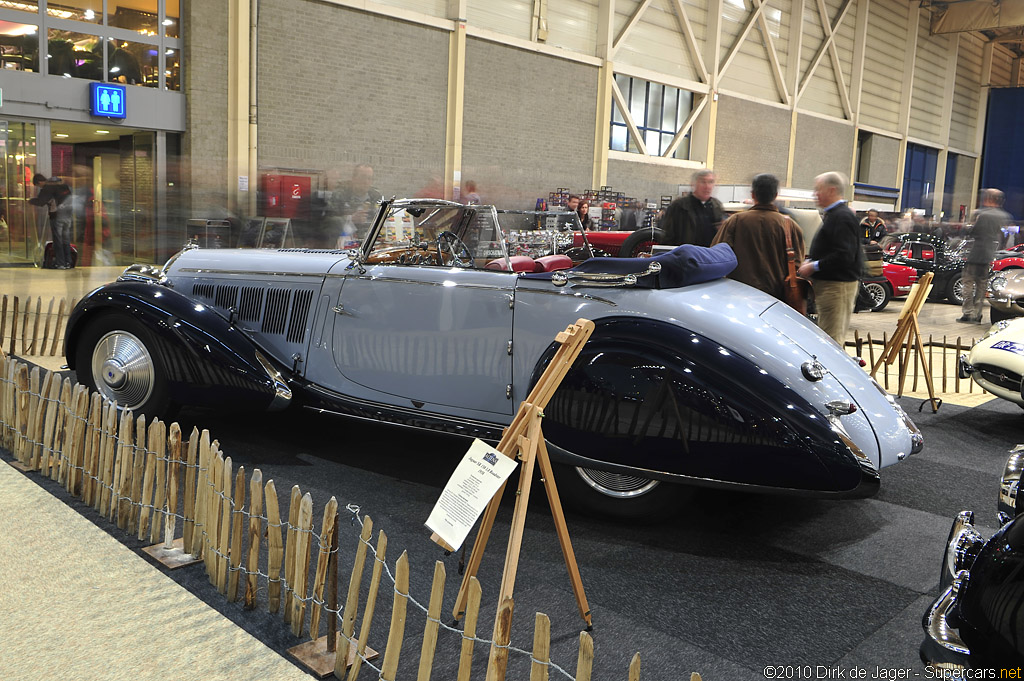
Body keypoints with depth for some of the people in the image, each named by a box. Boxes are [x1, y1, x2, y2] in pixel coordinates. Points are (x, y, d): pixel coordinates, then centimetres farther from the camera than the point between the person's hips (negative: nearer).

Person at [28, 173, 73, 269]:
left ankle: (60, 263, 0)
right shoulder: (62, 183, 11)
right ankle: (68, 262, 13)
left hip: (57, 215, -7)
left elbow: (40, 201, -15)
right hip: (68, 214, 7)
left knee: (57, 240, 0)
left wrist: (31, 200, 4)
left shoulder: (47, 188, -10)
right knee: (66, 239, 13)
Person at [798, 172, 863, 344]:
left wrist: (814, 266, -17)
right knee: (832, 338, 17)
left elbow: (844, 256, -25)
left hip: (837, 286, -11)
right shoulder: (832, 215, 19)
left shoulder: (842, 217, -16)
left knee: (831, 338, -10)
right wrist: (810, 260, 9)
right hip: (827, 284, 11)